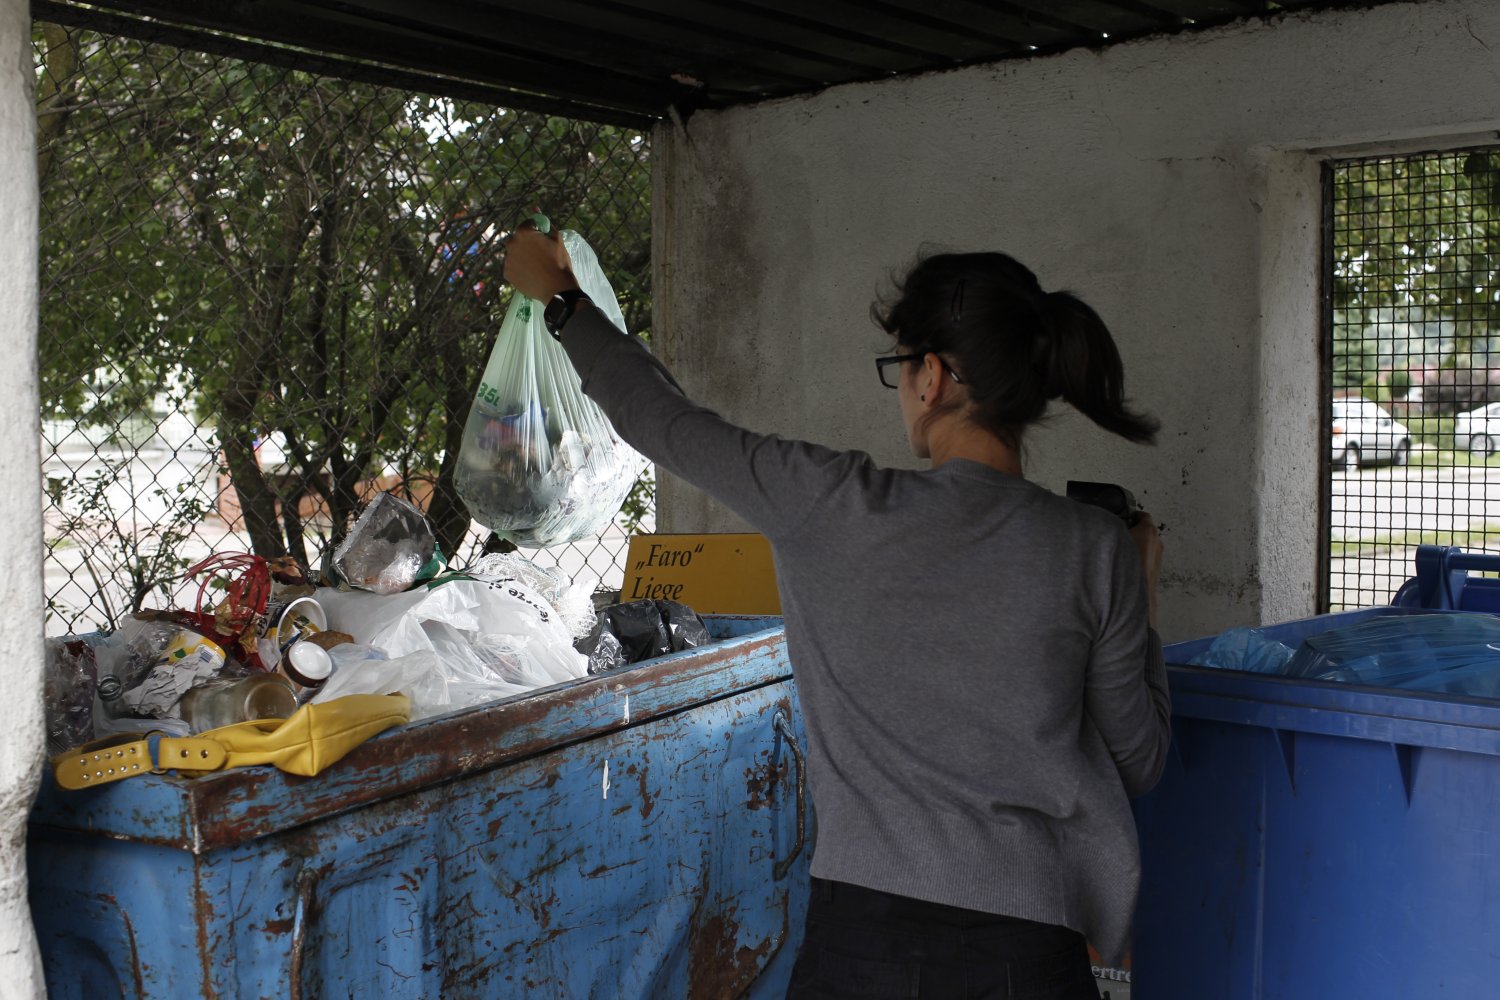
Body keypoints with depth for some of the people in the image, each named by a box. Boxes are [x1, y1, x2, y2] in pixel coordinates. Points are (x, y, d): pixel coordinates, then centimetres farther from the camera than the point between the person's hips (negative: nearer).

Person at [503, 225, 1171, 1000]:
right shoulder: (1097, 552, -6)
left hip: (856, 935, 0)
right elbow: (1136, 766, 2)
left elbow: (663, 422, 6)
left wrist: (560, 297, 21)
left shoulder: (829, 508, -8)